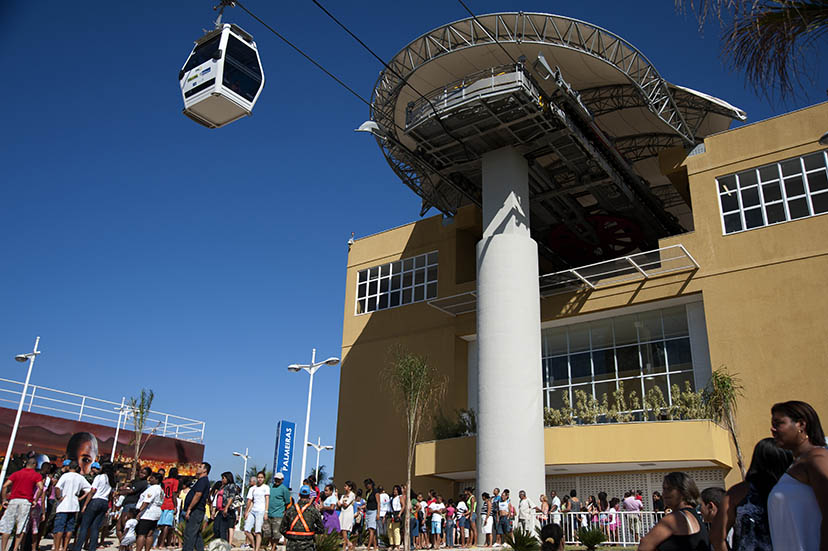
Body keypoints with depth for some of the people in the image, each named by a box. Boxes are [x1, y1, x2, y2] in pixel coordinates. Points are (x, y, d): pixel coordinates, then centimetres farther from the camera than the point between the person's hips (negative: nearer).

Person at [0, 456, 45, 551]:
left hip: (13, 500, 2)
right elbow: (41, 488, -10)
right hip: (26, 501, -2)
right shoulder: (37, 475, 6)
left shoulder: (16, 473, 14)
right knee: (21, 527, 3)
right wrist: (35, 500, -2)